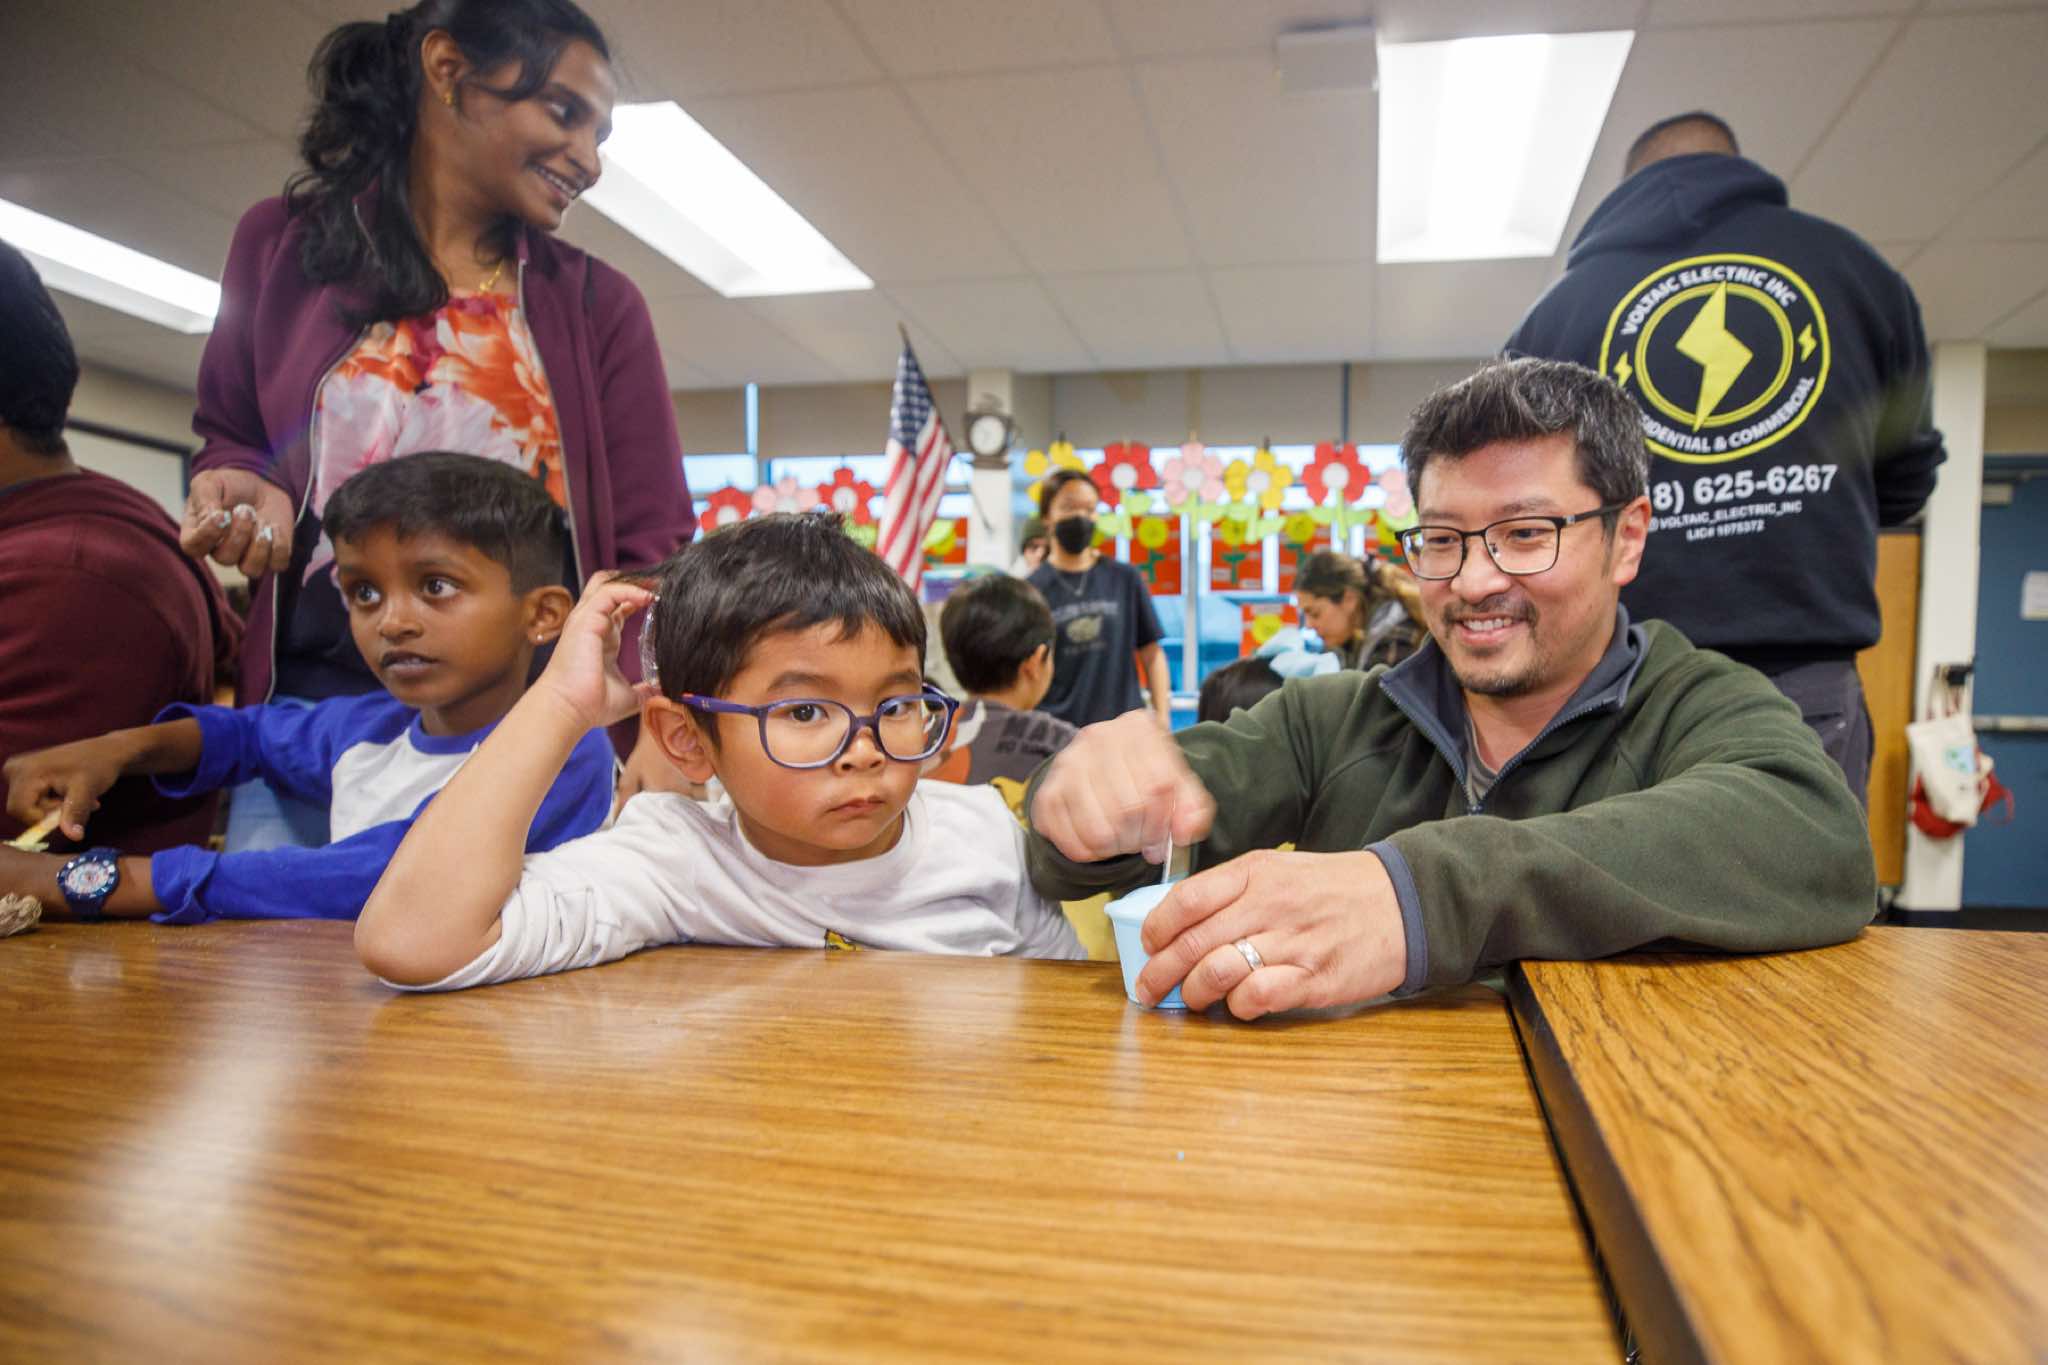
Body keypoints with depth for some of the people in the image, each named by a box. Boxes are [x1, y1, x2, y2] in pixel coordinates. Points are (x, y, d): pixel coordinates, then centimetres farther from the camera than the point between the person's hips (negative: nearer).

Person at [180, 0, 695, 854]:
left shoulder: (598, 305, 7)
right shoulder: (282, 245, 10)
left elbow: (650, 548, 0)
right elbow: (228, 436, 22)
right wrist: (243, 489, -4)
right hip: (314, 711, 1)